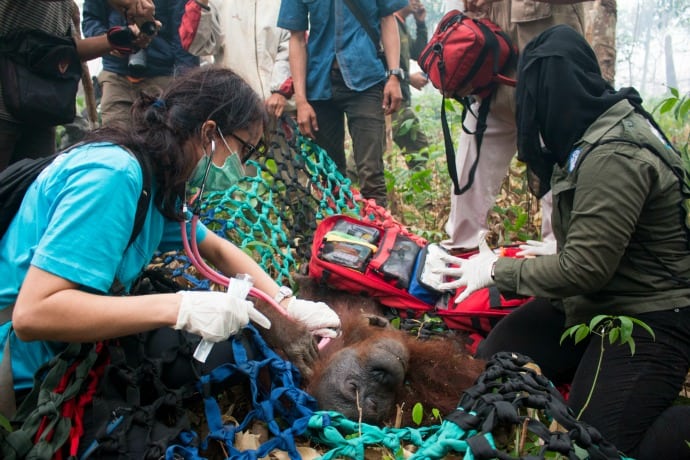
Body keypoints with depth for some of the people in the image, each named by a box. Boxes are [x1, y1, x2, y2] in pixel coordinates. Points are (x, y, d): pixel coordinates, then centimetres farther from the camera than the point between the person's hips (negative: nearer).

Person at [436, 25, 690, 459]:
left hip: (645, 319, -9)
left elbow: (584, 268, -25)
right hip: (590, 302, 9)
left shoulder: (614, 158, -26)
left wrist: (496, 270, -14)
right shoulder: (598, 127, 4)